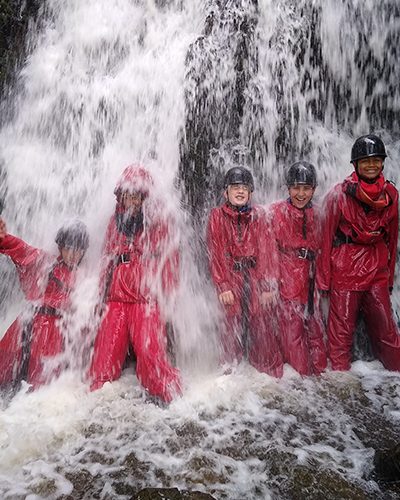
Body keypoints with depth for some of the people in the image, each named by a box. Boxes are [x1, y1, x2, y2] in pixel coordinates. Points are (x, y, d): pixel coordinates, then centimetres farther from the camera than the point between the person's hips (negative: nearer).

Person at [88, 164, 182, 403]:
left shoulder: (156, 221, 4)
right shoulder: (116, 222, 17)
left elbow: (168, 257, 0)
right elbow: (107, 258, 20)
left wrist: (166, 291, -7)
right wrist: (103, 291, 17)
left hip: (146, 296, -4)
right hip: (116, 295, 5)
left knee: (149, 348, -7)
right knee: (107, 347, 6)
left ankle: (166, 393, 11)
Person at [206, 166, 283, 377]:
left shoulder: (257, 215, 8)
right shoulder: (217, 215, 2)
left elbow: (262, 250, 6)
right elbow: (215, 253, -2)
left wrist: (265, 284, -1)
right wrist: (223, 285, -9)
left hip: (253, 275, 2)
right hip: (229, 275, -1)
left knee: (258, 321, 2)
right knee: (232, 322, 0)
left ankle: (271, 369, 17)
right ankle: (230, 369, 17)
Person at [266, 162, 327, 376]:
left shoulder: (314, 215, 8)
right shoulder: (276, 211, -6)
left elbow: (317, 250, 15)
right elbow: (269, 249, -7)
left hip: (308, 280, 4)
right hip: (285, 279, -4)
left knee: (314, 325, 10)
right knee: (292, 327, 1)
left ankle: (319, 370, 26)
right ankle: (301, 372, 16)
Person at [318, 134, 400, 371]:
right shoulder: (340, 194, -7)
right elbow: (326, 238, -4)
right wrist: (324, 278, -4)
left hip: (377, 270, 3)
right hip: (345, 269, -3)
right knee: (341, 329, 4)